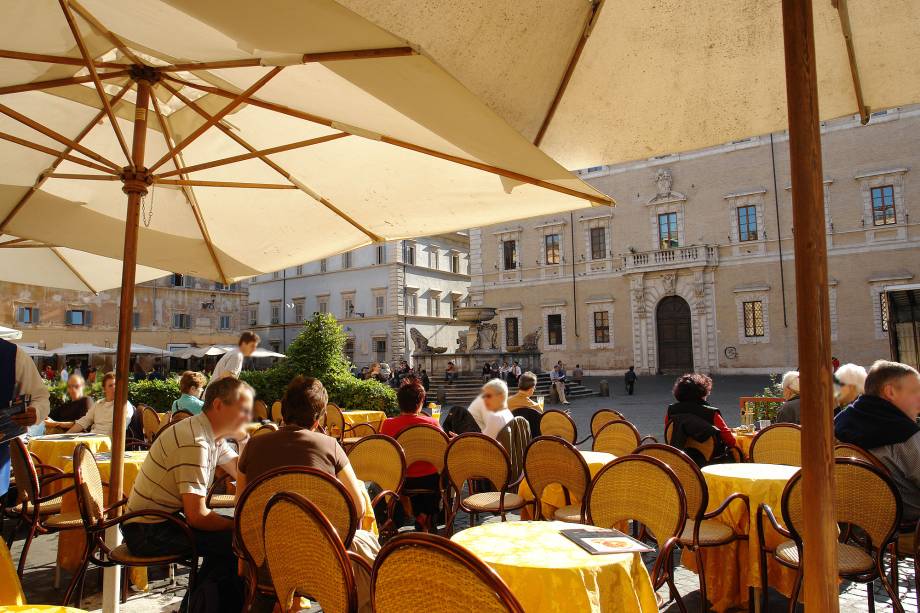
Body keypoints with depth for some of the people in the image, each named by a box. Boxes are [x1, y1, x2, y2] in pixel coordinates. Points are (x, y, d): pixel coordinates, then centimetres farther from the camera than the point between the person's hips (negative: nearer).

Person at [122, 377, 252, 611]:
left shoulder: (213, 435, 4)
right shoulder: (194, 442, -26)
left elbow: (240, 473, 15)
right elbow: (197, 516, -27)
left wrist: (245, 440, -1)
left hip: (169, 518, 10)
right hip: (148, 532, -10)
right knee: (241, 543, -17)